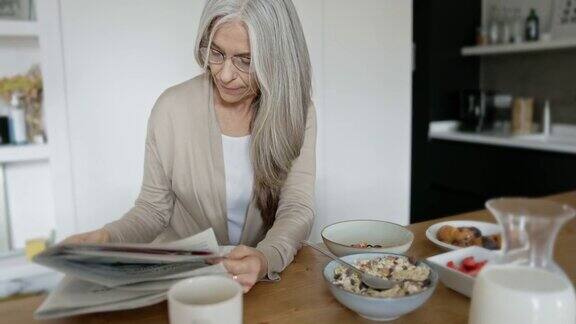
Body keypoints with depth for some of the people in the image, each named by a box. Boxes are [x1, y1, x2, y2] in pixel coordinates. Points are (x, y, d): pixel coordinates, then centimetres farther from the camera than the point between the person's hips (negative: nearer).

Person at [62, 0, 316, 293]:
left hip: (268, 273, 1)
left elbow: (297, 209, -12)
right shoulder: (172, 107, -10)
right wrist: (107, 237, -20)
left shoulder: (297, 112, -7)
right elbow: (153, 208, -1)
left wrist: (266, 259, -31)